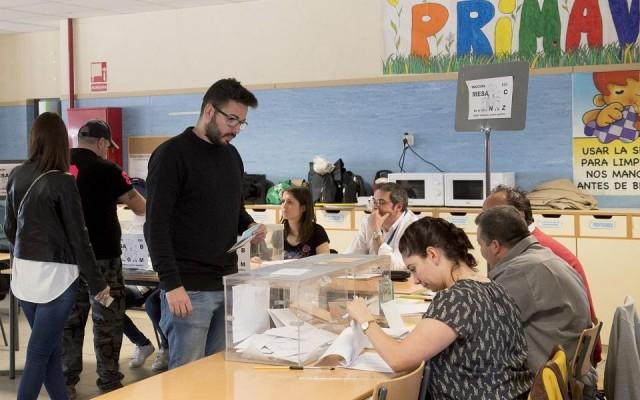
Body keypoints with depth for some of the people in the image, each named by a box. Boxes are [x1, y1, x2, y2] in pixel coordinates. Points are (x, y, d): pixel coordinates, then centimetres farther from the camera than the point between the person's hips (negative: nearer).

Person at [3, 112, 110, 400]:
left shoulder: (16, 177, 5)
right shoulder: (62, 182, -14)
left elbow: (9, 228, 15)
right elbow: (78, 238, -11)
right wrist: (98, 283, -4)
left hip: (23, 273, 6)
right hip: (55, 275, -6)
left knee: (51, 349, 15)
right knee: (39, 353, 0)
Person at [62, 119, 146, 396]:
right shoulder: (105, 169, -10)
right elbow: (141, 208, -4)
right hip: (100, 257, -5)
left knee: (70, 321, 12)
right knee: (107, 322, 4)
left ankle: (66, 383, 16)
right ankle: (109, 384, 9)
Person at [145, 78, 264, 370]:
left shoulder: (231, 155, 14)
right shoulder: (172, 154, -9)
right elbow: (156, 225, -14)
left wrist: (249, 226, 3)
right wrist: (171, 284, -20)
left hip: (227, 285, 7)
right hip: (188, 289, -7)